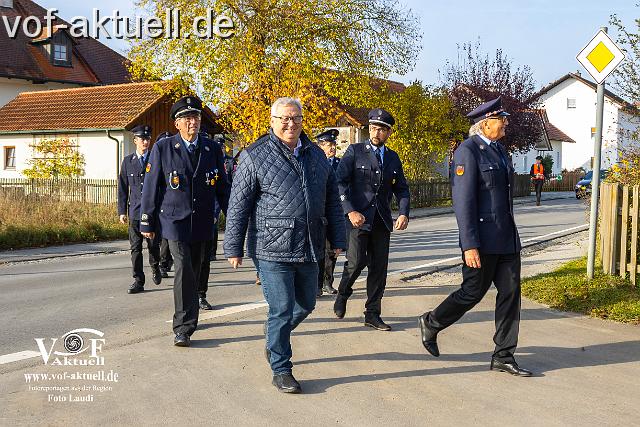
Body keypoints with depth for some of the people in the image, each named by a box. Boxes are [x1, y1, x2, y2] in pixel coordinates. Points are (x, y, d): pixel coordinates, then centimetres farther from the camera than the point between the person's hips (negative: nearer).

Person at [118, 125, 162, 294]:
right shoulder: (128, 161, 9)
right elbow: (122, 188, 9)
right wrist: (122, 211, 3)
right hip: (135, 211, 2)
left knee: (153, 245, 2)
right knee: (135, 247, 2)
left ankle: (155, 268, 31)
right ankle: (138, 281, 8)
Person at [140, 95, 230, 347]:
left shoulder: (212, 149, 6)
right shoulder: (163, 148, -2)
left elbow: (222, 187, 11)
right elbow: (151, 187, 1)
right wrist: (147, 222, 1)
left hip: (203, 223, 4)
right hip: (174, 220, -3)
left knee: (195, 273, 12)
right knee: (184, 270, -13)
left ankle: (186, 319, 31)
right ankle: (183, 328, -6)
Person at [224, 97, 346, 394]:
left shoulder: (316, 155, 11)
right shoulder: (255, 156, -5)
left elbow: (332, 200, 15)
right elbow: (238, 205, -6)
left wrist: (337, 240, 12)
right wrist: (234, 248, -7)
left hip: (309, 249, 6)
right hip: (272, 249, -6)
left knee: (306, 305, 16)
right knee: (282, 309, -2)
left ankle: (274, 336, 44)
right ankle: (281, 371, 14)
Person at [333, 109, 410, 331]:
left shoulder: (393, 158, 14)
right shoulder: (355, 151, 0)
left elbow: (401, 188, 16)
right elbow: (340, 182, -6)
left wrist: (404, 213, -2)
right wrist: (350, 211, -17)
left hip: (382, 220, 4)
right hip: (357, 217, -4)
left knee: (379, 267, 4)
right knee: (356, 262, -13)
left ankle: (372, 314, 14)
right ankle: (342, 294, 17)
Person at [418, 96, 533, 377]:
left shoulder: (499, 149, 15)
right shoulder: (468, 151, -13)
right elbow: (463, 201, -18)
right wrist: (469, 245, -22)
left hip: (507, 238, 8)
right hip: (483, 238, -8)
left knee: (510, 293, 6)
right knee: (473, 292, 2)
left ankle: (503, 357, 14)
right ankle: (431, 323, 27)